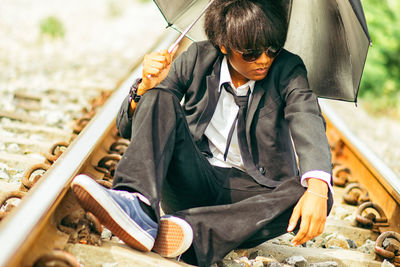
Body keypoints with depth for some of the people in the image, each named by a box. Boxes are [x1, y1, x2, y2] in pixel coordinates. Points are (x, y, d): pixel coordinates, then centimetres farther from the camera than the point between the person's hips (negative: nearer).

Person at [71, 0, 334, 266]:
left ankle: (190, 230, -46)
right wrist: (146, 87, -22)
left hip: (248, 192, 0)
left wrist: (317, 189, -43)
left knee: (312, 196, -32)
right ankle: (138, 208, -46)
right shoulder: (198, 58, -1)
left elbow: (309, 124, -23)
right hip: (193, 182, 1)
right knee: (160, 98, -20)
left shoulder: (287, 70, -3)